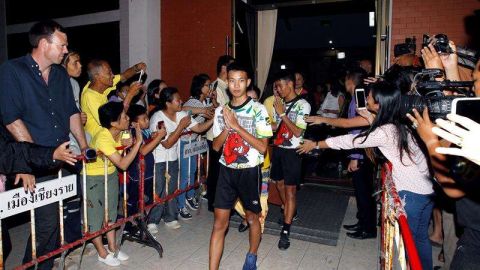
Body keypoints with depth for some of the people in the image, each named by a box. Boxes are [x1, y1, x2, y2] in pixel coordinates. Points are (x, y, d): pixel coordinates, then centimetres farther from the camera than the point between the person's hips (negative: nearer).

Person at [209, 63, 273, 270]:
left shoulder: (258, 110, -11)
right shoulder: (221, 111, 2)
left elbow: (262, 147, -16)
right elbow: (216, 146, 3)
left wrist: (236, 126, -21)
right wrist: (227, 127, -15)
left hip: (249, 171, -2)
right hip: (226, 170, 3)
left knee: (252, 217, 16)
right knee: (219, 222, 2)